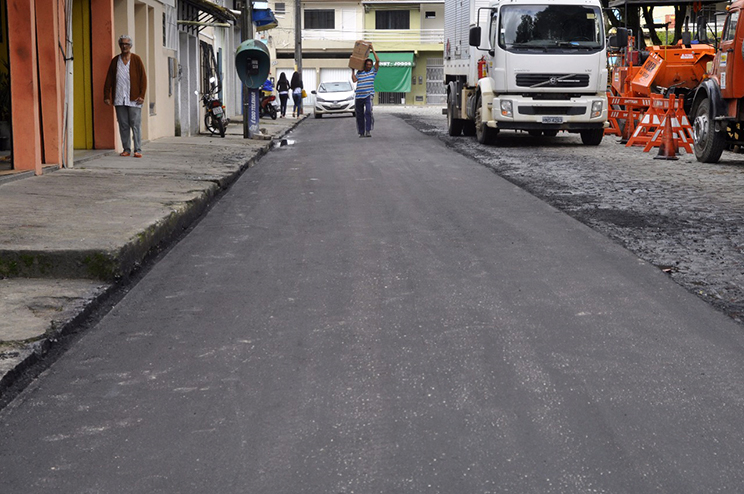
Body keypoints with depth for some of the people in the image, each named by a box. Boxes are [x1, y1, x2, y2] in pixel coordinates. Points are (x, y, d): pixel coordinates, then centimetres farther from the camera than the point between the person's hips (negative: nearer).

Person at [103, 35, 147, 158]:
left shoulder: (136, 60, 3)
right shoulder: (115, 61, 11)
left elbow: (143, 78, 0)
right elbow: (109, 80, 12)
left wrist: (141, 95, -8)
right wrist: (107, 96, 5)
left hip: (134, 99, -3)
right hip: (119, 99, 3)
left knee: (135, 125, -5)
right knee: (123, 125, 4)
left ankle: (138, 150, -2)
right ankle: (126, 149, 10)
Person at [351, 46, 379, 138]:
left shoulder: (373, 71, 7)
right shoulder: (359, 73, 11)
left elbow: (378, 61, -2)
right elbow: (354, 80, -1)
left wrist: (373, 50, 1)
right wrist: (352, 70, 4)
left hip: (368, 95, -3)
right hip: (359, 97, 3)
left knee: (368, 112, -23)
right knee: (359, 115, 6)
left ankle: (368, 131, -26)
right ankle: (361, 132, 15)